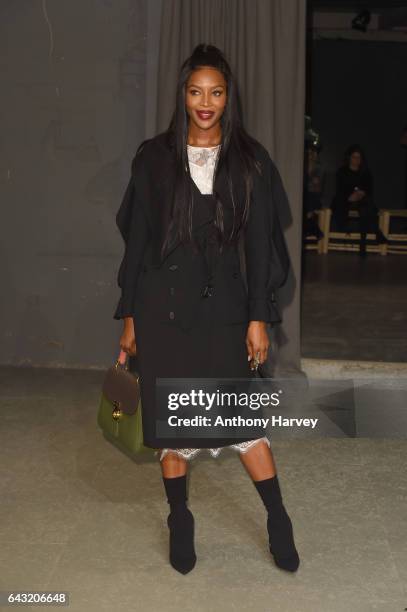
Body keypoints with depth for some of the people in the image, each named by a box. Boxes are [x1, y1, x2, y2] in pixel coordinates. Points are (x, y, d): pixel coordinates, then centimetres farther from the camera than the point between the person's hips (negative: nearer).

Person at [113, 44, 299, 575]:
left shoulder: (248, 160, 1)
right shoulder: (155, 157, 2)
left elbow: (258, 242, 0)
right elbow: (137, 238, 3)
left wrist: (259, 317, -4)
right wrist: (129, 316, 2)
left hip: (223, 303, 0)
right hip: (164, 303, 1)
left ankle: (278, 520, 17)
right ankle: (179, 520, 24)